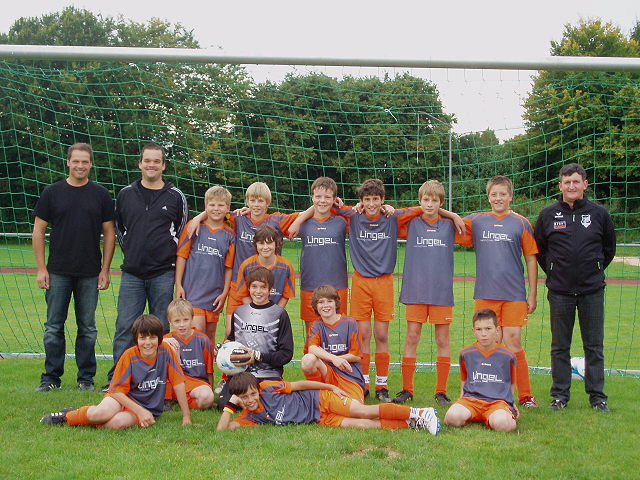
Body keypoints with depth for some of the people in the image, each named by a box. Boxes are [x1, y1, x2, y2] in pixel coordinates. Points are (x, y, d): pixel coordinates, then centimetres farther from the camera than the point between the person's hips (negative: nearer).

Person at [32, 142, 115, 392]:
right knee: (54, 326, 3)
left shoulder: (101, 195, 4)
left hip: (89, 274, 0)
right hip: (58, 272, 0)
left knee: (87, 328, 6)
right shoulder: (52, 192, 3)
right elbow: (38, 231, 5)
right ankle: (51, 378, 13)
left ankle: (86, 378, 16)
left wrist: (105, 270, 0)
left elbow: (109, 233, 6)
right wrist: (41, 268, -2)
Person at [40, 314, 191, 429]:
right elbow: (117, 390, -10)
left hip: (148, 408, 0)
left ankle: (92, 419, -3)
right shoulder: (129, 356, -10)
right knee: (101, 413, -34)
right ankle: (67, 416, -2)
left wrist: (186, 417, -4)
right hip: (122, 398, 0)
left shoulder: (166, 352, -7)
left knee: (119, 422, -34)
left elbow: (178, 383, -2)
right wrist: (140, 411, -21)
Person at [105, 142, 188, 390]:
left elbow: (182, 231, 13)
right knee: (125, 327, -2)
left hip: (163, 274, -1)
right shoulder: (125, 194, 9)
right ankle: (116, 379, 5)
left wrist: (169, 257, 8)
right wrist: (131, 251, 13)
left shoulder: (176, 197, 5)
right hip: (132, 273, 1)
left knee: (161, 329, 4)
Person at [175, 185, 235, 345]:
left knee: (210, 334, 10)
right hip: (192, 289, -2)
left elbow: (229, 267, 6)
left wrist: (225, 293, 2)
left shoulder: (230, 235, 3)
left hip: (215, 294, 2)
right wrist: (178, 285, -3)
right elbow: (181, 256, 0)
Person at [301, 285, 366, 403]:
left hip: (350, 375, -2)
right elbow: (312, 348, -12)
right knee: (308, 359, -29)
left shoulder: (350, 323, 3)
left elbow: (357, 356, 0)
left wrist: (325, 357, -4)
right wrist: (333, 358, -29)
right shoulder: (317, 326, 9)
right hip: (327, 372, 2)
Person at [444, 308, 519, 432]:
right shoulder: (466, 353, 11)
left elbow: (512, 382, 23)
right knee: (453, 417, -32)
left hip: (498, 401, -1)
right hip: (471, 399, 1)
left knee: (502, 424, -36)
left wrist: (509, 402, 14)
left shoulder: (507, 355, 7)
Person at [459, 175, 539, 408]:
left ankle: (525, 395, 6)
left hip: (514, 294, -2)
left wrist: (533, 294, 3)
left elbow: (531, 259, 6)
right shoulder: (476, 221, 8)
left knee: (513, 342, -4)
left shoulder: (521, 223, 4)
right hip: (484, 293, 2)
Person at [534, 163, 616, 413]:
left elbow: (609, 248, 14)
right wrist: (554, 272, 10)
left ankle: (597, 396, 15)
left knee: (594, 346, 5)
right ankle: (560, 395, 15)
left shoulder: (599, 214, 1)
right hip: (559, 291, 0)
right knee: (560, 346, 6)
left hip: (592, 291, 0)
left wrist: (595, 271, 11)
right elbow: (539, 250, 13)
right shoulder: (548, 215, 2)